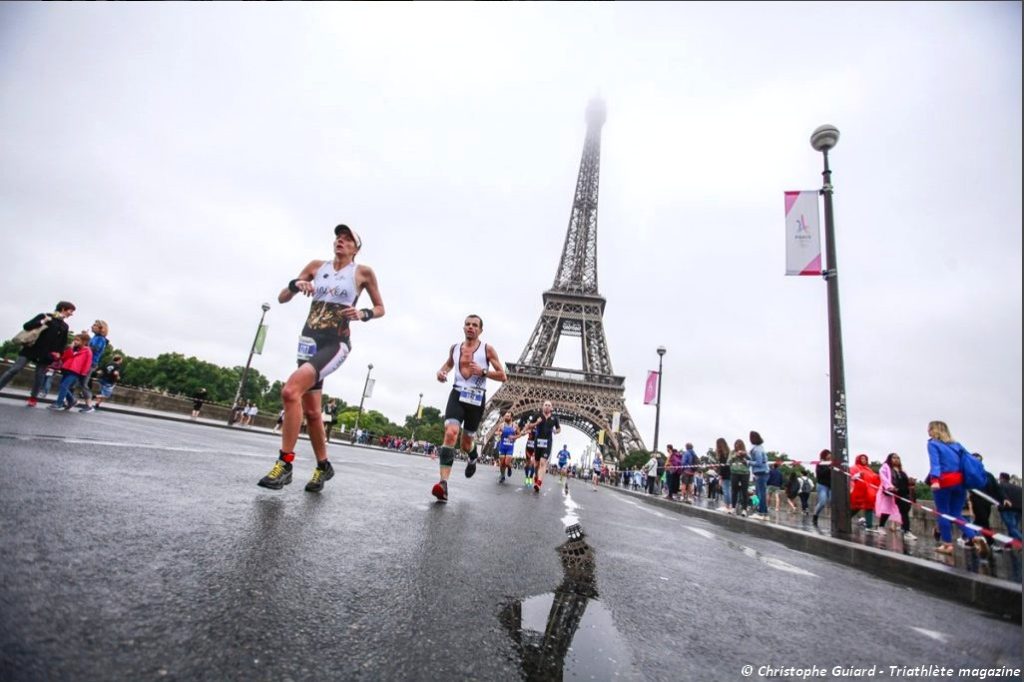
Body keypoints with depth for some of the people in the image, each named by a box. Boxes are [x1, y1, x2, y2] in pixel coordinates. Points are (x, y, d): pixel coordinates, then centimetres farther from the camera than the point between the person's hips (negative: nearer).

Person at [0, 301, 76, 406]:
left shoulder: (64, 326, 12)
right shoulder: (44, 316, 2)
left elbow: (63, 343, 14)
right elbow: (26, 326, -6)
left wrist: (58, 353, 2)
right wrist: (42, 322, -18)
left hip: (46, 355, 2)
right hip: (31, 349, -2)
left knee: (40, 376, 2)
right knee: (14, 370, -6)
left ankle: (33, 399, 14)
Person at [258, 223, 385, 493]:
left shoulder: (363, 272, 1)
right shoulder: (316, 266, 11)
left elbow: (380, 309, 10)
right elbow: (282, 298, 12)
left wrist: (363, 314, -11)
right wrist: (295, 284, -9)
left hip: (336, 343, -5)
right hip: (309, 340, 5)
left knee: (290, 390, -26)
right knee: (311, 411, 8)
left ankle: (284, 464, -15)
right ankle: (323, 466, 25)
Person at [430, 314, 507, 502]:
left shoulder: (487, 349, -1)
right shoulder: (455, 348, 9)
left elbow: (502, 376, -2)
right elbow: (449, 362, 30)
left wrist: (482, 371, -17)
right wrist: (441, 371, 7)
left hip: (477, 398, -1)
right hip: (457, 394, 1)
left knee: (466, 443, 10)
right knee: (451, 433, -23)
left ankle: (473, 458, 49)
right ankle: (443, 484, -28)